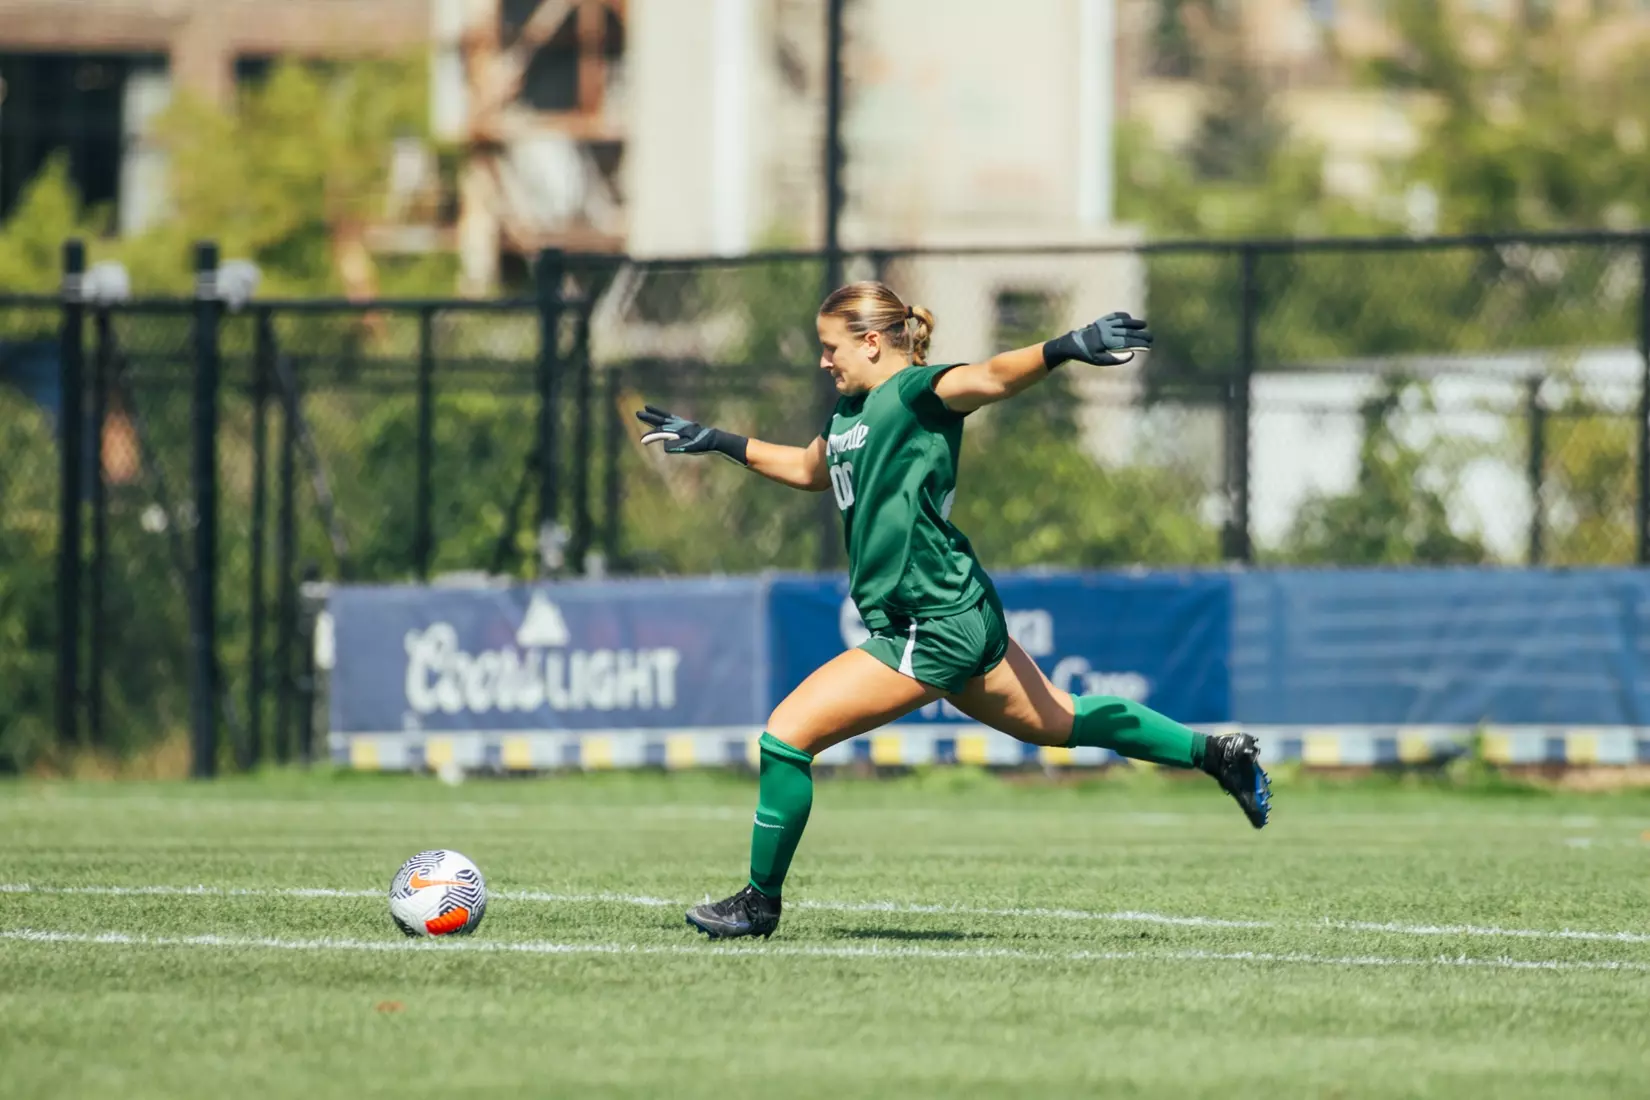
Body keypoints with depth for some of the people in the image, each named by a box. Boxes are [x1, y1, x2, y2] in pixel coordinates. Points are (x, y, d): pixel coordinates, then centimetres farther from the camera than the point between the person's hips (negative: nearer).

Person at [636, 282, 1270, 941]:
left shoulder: (916, 392, -12)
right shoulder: (849, 410, 14)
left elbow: (992, 377, -31)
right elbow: (810, 470, 36)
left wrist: (1066, 349, -50)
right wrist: (715, 443, 37)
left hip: (933, 630, -10)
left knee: (786, 736, -8)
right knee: (1057, 722, 20)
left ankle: (760, 901, 5)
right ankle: (1214, 753, 28)